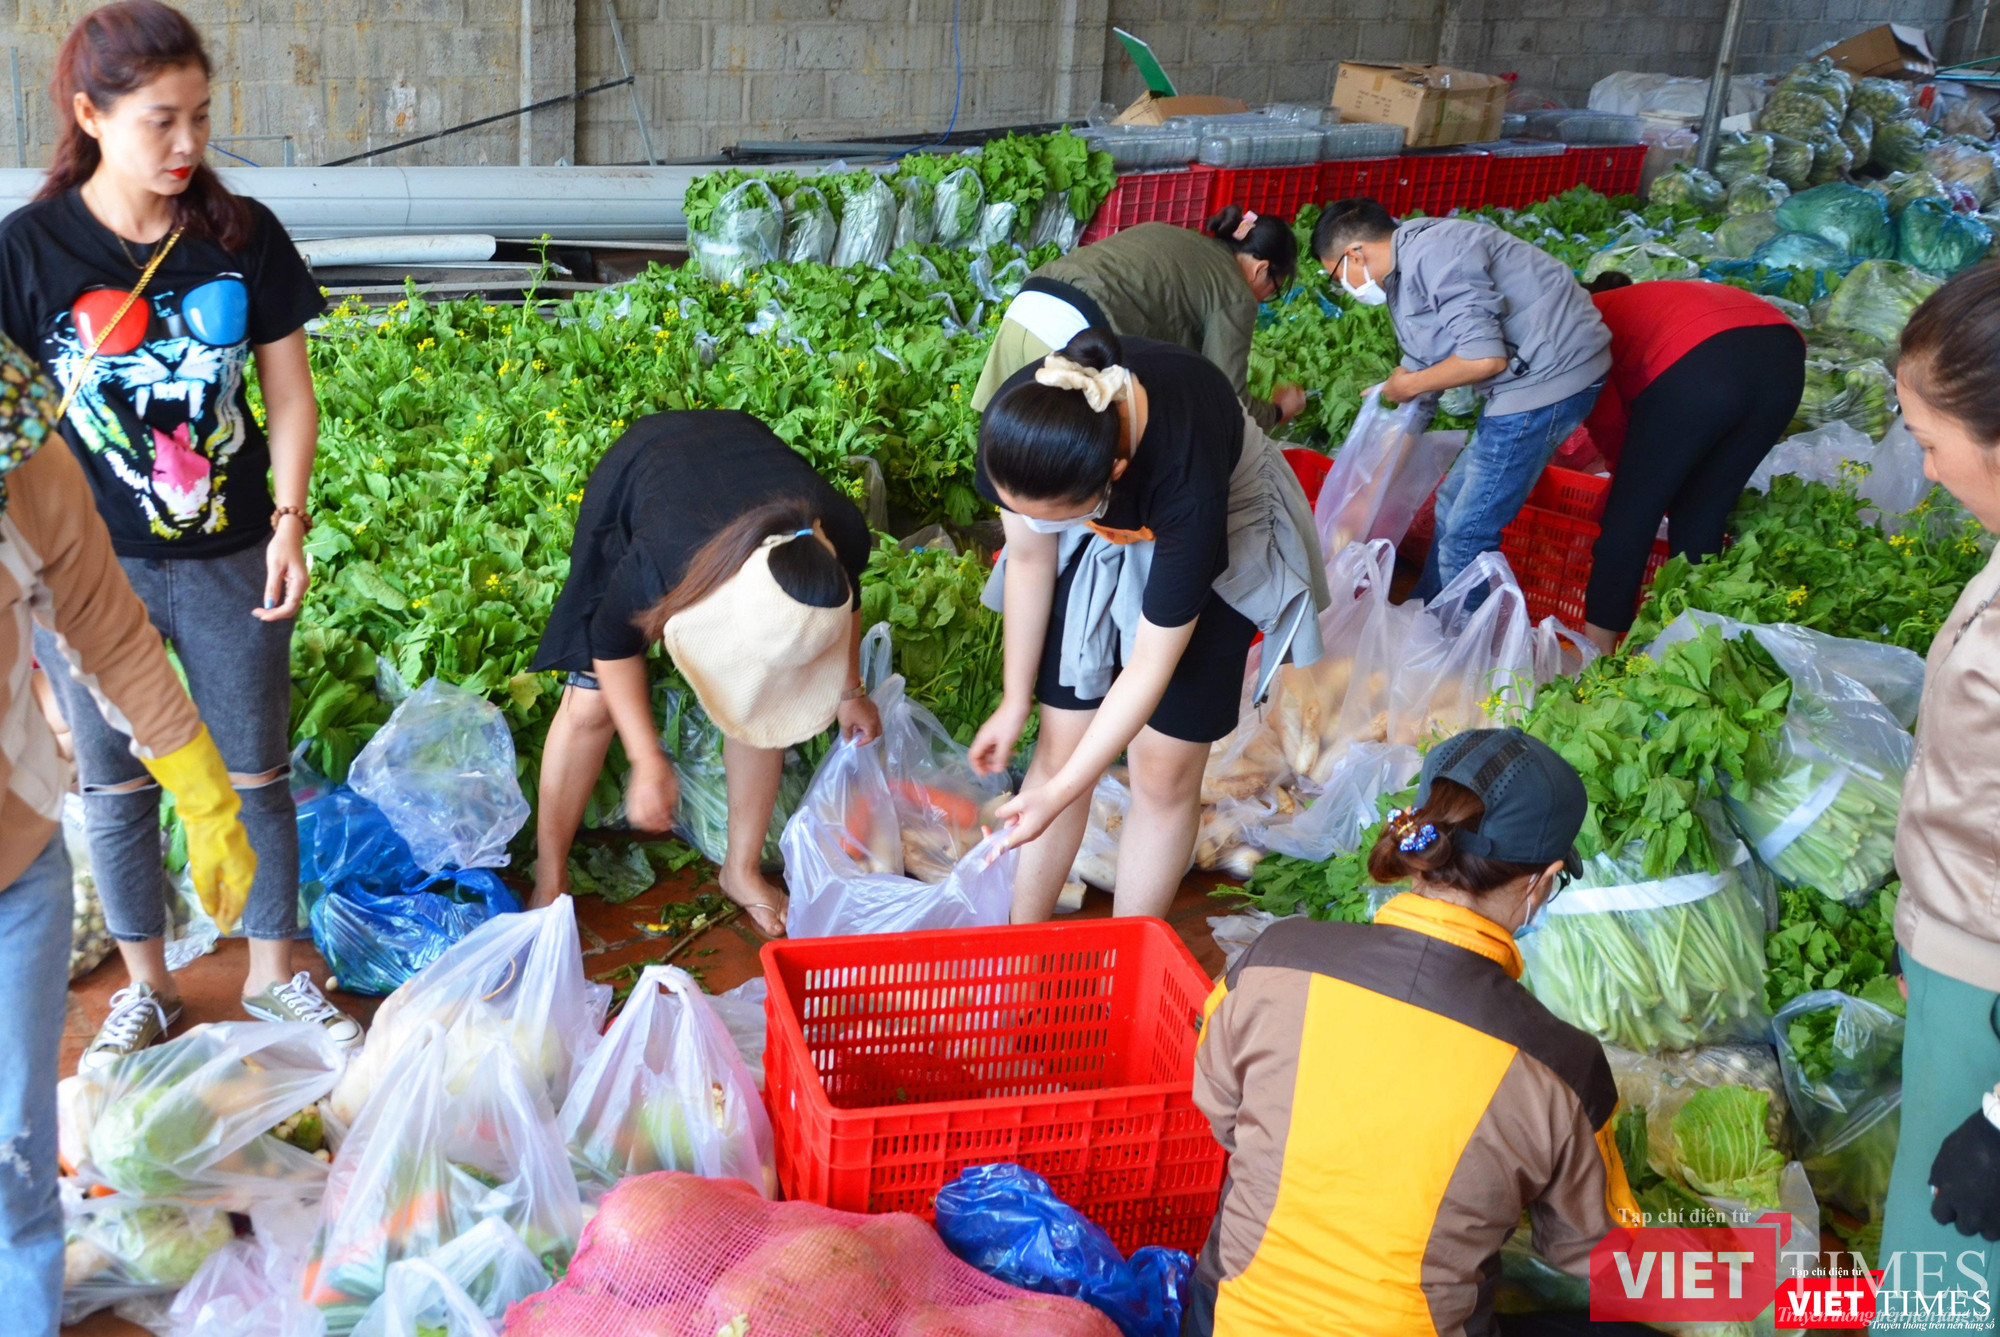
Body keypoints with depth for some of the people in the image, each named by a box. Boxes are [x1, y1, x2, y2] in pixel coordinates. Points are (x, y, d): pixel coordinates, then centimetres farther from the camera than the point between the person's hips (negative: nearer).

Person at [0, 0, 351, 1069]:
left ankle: (273, 971, 32)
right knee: (118, 785, 13)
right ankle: (144, 989, 33)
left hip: (229, 561, 1)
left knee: (256, 774, 12)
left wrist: (289, 519, -5)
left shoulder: (243, 237, -4)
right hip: (91, 569, -1)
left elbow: (289, 392, 3)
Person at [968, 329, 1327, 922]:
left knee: (1165, 772, 0)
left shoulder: (1188, 482, -43)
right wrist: (1014, 701, -2)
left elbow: (1151, 663, -32)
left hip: (1212, 537, -3)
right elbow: (1030, 557, -12)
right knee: (1060, 743, 2)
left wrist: (1059, 793, -30)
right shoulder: (1018, 422, -32)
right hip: (1094, 541, 3)